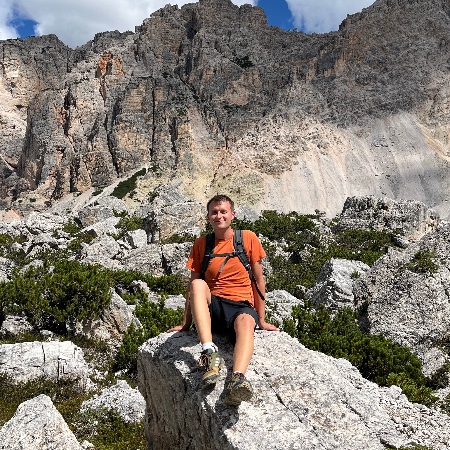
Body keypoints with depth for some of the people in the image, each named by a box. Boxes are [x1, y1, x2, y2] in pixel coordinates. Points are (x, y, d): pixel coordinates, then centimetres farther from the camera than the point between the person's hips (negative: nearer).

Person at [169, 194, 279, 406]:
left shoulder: (248, 238, 5)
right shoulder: (201, 244, 10)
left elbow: (258, 280, 7)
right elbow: (193, 285, 10)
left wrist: (261, 319, 5)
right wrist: (185, 324, 8)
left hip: (241, 305, -2)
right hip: (210, 308, 2)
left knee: (245, 321, -37)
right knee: (198, 284, -31)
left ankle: (238, 378, -62)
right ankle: (210, 352, -43)